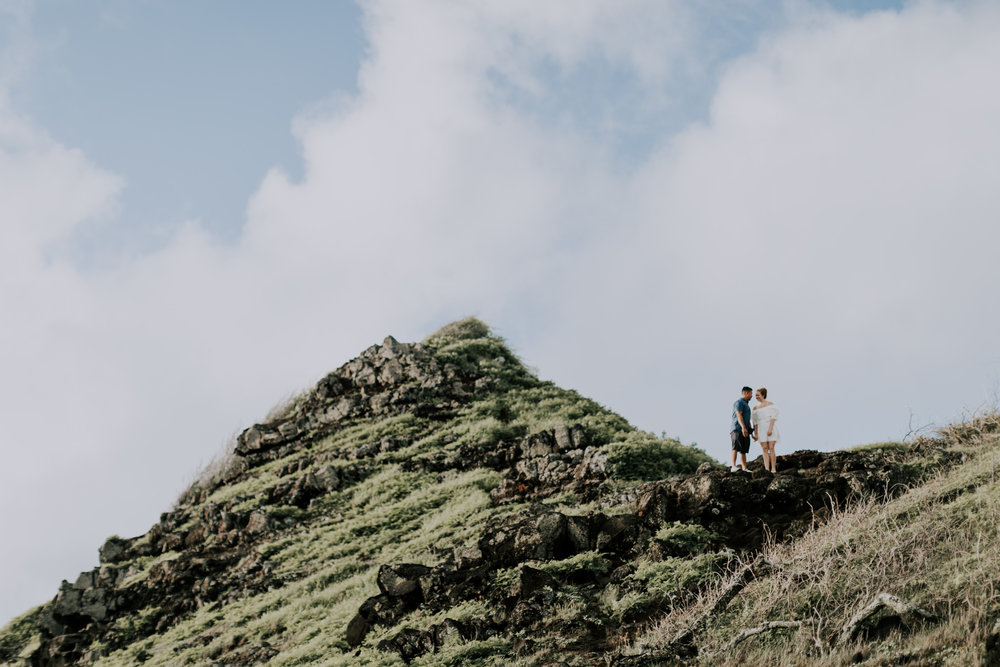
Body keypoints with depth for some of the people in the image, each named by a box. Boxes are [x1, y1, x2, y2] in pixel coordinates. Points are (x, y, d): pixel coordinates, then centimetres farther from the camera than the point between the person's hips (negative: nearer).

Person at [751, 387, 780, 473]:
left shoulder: (770, 405, 2)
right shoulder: (755, 408, 14)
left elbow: (773, 418, -6)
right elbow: (755, 422, 12)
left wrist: (770, 429, -17)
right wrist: (755, 434, 6)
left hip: (771, 429, -4)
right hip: (761, 430, 4)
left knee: (771, 448, -9)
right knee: (765, 449, -3)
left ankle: (773, 469, -7)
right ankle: (767, 469, -7)